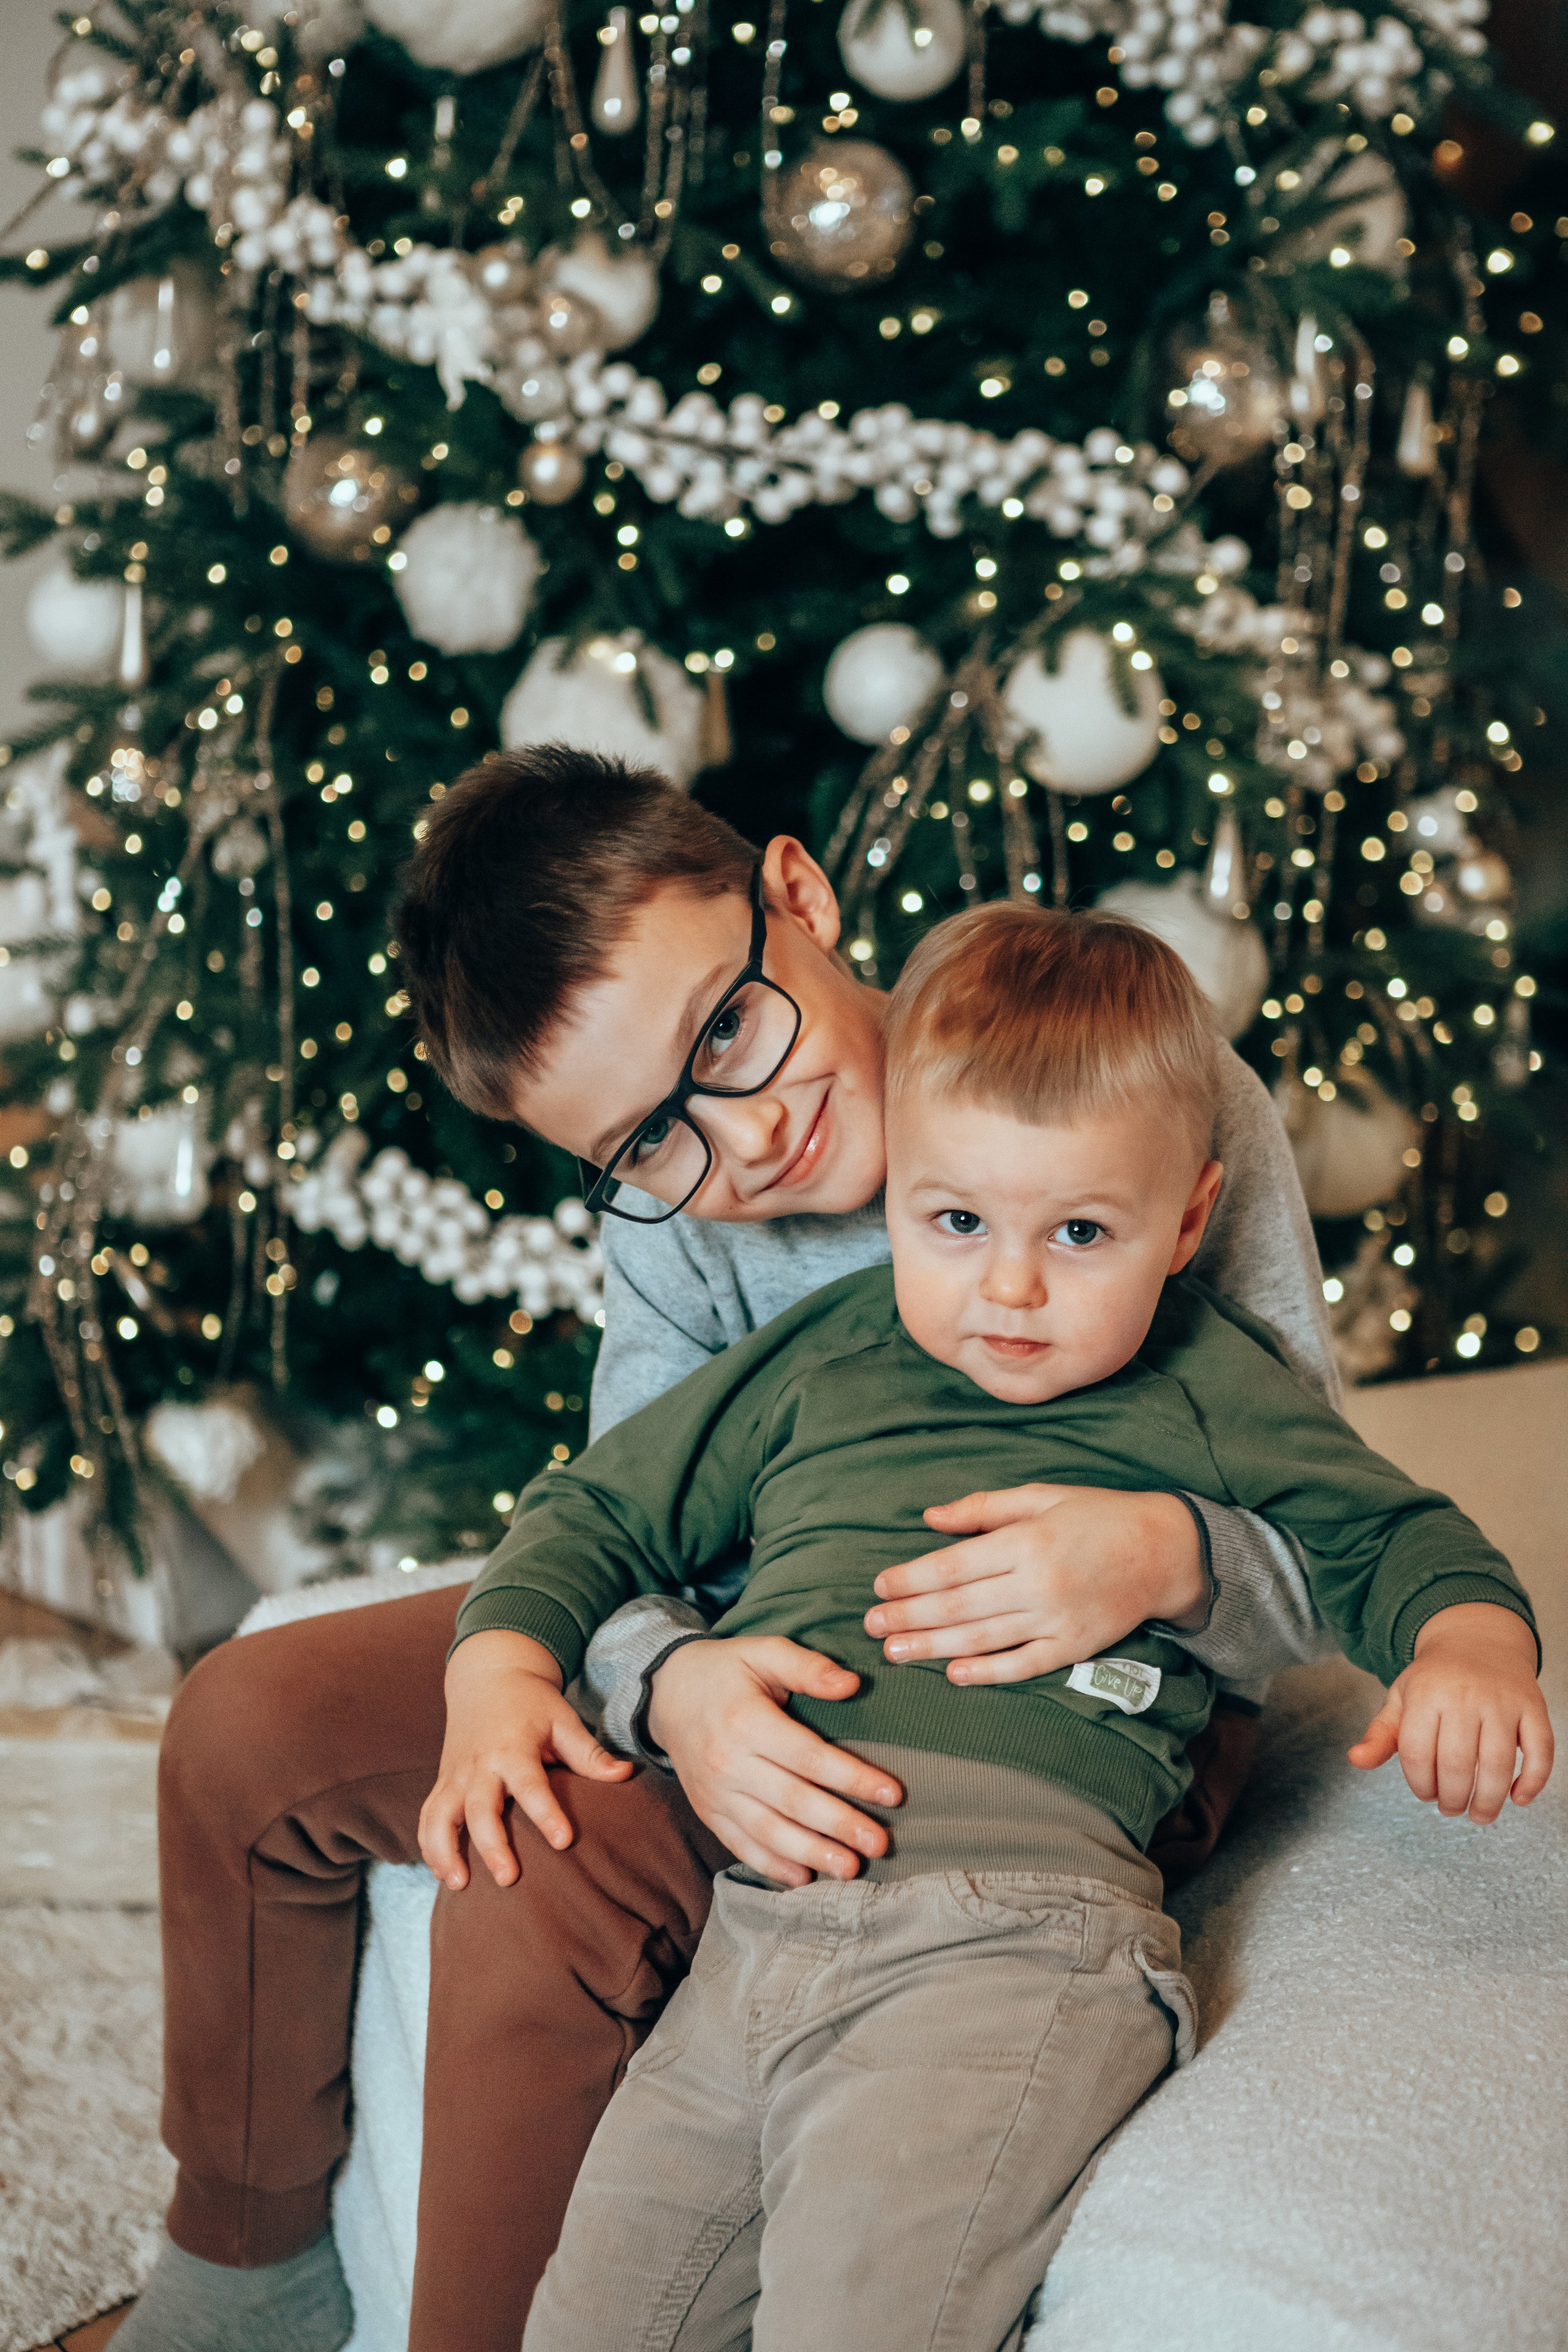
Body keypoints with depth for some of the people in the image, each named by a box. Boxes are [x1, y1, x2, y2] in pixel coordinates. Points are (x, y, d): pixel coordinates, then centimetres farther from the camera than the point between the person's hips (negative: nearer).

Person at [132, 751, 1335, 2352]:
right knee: (249, 1721, 1)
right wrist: (675, 1682, -32)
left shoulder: (1173, 1109, -21)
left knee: (546, 1892, -29)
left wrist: (1171, 1559, -41)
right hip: (766, 1662, 6)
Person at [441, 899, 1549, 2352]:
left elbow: (1392, 1538, 20)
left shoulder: (1205, 1391, 14)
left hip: (1018, 1923, -4)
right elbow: (596, 1514, 27)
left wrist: (1469, 1646, -2)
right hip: (747, 1923, 4)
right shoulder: (817, 1362, 21)